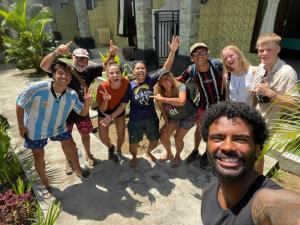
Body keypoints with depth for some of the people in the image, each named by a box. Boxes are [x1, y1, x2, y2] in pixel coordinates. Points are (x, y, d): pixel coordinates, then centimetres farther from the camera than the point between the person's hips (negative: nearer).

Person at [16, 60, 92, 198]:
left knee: (70, 147, 11)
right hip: (35, 129, -2)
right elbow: (20, 104, -17)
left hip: (59, 127, 3)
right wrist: (21, 126, -10)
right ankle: (45, 184, 36)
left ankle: (78, 170, 37)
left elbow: (83, 113, -10)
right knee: (39, 156, 11)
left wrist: (87, 103, -32)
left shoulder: (72, 95, -22)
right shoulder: (37, 89, -33)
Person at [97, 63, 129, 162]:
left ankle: (118, 150, 40)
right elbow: (101, 110, -28)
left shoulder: (126, 82, -30)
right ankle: (111, 147, 38)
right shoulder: (102, 87, -36)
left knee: (121, 134, 6)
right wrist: (106, 100, -45)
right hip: (105, 110, -1)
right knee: (103, 137, 1)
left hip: (119, 108, 2)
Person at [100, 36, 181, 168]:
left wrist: (172, 51, -28)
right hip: (135, 121, -1)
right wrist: (111, 116, -14)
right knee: (133, 146, 9)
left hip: (151, 118, 2)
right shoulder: (130, 86, -8)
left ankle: (148, 152, 53)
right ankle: (134, 157, 45)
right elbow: (123, 105, -3)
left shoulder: (151, 80, -7)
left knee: (154, 142, 17)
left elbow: (166, 68, -16)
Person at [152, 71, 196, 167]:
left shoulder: (180, 86, -31)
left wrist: (163, 99, -45)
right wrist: (167, 124, -5)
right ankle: (169, 153, 31)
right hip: (173, 117, 4)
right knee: (163, 137, -2)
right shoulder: (158, 93, -19)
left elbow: (182, 101, -50)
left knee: (178, 137, -9)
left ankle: (177, 156, 25)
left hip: (188, 115, -4)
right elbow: (162, 110, -7)